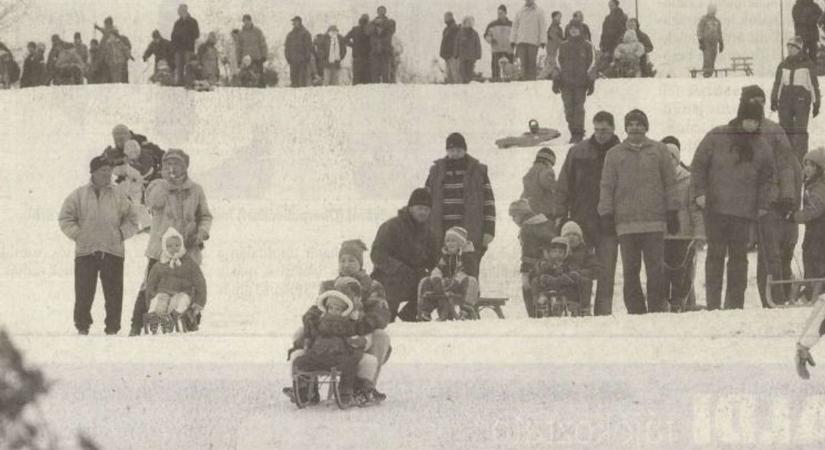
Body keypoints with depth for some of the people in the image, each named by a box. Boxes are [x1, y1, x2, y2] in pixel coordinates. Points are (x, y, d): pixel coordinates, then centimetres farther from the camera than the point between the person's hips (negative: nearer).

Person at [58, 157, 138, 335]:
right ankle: (82, 325, 9)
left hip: (113, 252, 1)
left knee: (114, 292, -1)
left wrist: (121, 233, -1)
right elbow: (65, 219, 8)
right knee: (84, 292, 0)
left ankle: (113, 327, 4)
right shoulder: (79, 195, 7)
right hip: (85, 252, -1)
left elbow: (131, 220, 14)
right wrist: (77, 234, -3)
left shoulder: (118, 196, 10)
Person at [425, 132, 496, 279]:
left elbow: (489, 202, 5)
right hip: (441, 231, 2)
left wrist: (489, 231, -3)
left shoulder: (478, 171, 5)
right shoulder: (436, 172, 11)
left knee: (469, 274, -9)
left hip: (470, 231, -2)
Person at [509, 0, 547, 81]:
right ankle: (524, 79, -8)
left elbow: (543, 27, 0)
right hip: (521, 41, 3)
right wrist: (512, 40, 8)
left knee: (532, 63, -6)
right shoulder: (520, 12, 16)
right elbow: (515, 27, 17)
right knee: (523, 63, -6)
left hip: (533, 41, -3)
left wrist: (543, 41, -10)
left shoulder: (539, 11, 6)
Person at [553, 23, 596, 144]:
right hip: (566, 82, 3)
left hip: (581, 82, -3)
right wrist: (556, 81, 9)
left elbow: (591, 63, 6)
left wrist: (590, 82, 1)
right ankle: (573, 132, 5)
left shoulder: (587, 46, 6)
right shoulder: (563, 46, 13)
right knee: (568, 107, -2)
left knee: (579, 106, -8)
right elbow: (558, 63, 16)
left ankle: (578, 133, -7)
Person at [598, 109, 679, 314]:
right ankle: (635, 311, 4)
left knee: (656, 269, -4)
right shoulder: (615, 154, 11)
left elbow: (670, 183, 11)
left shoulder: (659, 151, 9)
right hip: (626, 222, 1)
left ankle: (657, 309, -1)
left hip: (654, 221, -1)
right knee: (630, 270, 1)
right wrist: (606, 214, 2)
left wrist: (672, 212, 5)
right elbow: (606, 186, 11)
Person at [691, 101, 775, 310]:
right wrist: (699, 192, -6)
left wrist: (763, 205, 8)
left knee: (739, 255, 1)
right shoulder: (716, 137, 1)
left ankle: (735, 303, 3)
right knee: (716, 253, -1)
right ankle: (713, 303, 0)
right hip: (716, 206, -2)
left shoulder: (761, 145, 10)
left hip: (744, 209, 2)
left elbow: (766, 177, 15)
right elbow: (699, 165, 3)